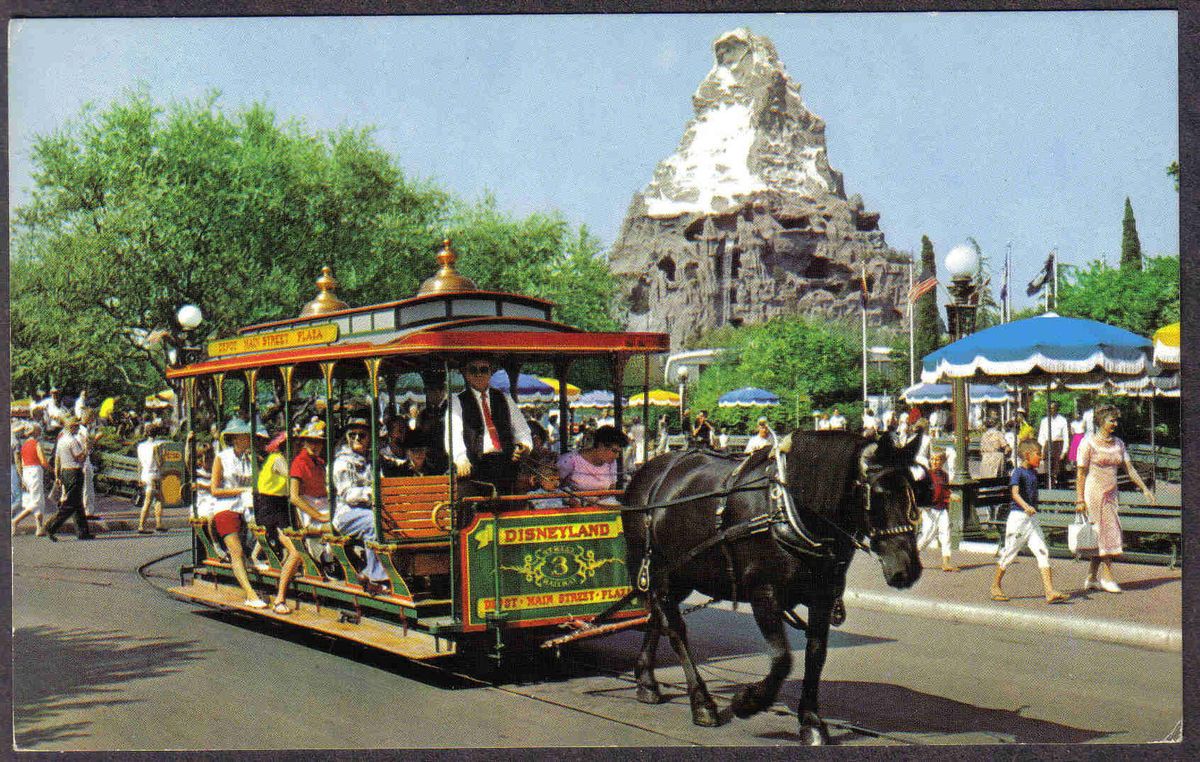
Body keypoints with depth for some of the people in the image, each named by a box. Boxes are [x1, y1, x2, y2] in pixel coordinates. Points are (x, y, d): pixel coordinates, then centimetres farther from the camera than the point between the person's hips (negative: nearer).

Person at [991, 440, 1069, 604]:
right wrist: (1026, 506, -40)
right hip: (1018, 516, -7)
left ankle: (1050, 592, -9)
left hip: (1032, 517, 7)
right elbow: (1015, 493, -26)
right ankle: (995, 587, 20)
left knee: (1042, 552, -4)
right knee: (1009, 553, 4)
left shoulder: (1033, 472, 13)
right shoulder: (1018, 472, -11)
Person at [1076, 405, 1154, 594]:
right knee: (1104, 532, -8)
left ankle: (1091, 578, 13)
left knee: (1103, 536, 6)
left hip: (1110, 494, 6)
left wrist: (1144, 488, 2)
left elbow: (1130, 468, 11)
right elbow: (1081, 473, -8)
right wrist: (1080, 500, -12)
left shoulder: (1118, 444, 11)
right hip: (1093, 492, -6)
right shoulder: (1089, 443, -7)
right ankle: (1107, 576, -1)